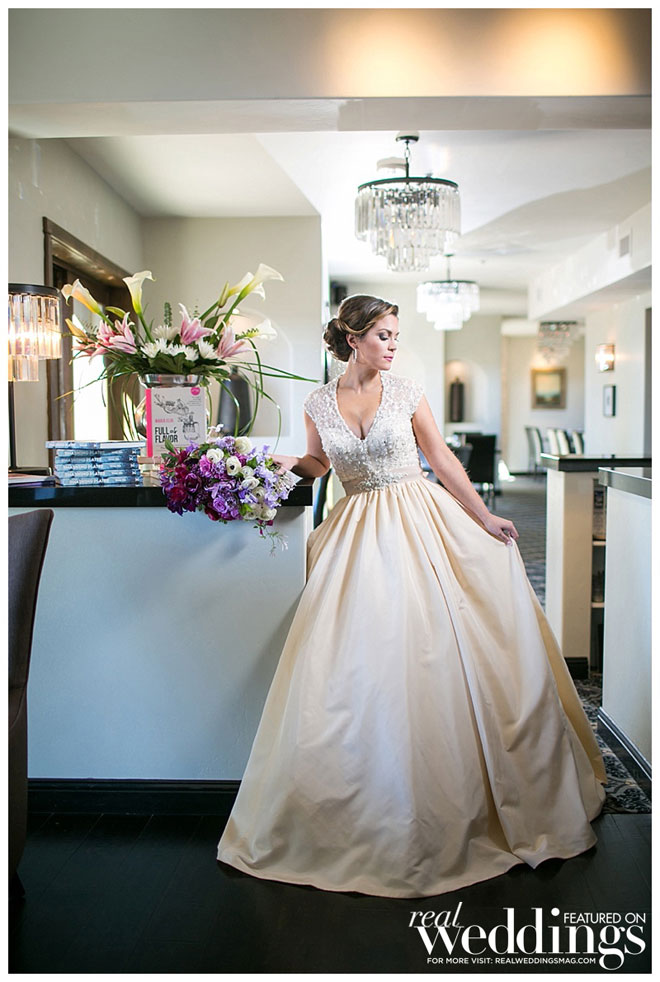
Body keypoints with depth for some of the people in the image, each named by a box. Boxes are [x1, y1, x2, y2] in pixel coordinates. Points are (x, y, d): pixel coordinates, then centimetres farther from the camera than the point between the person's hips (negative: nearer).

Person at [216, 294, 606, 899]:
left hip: (418, 525, 0)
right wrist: (292, 464, -3)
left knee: (426, 653, -1)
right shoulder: (320, 404, 2)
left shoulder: (406, 392, 0)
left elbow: (442, 458, 4)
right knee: (357, 663, -1)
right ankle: (365, 810, 14)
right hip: (358, 535, 1)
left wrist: (484, 518, 1)